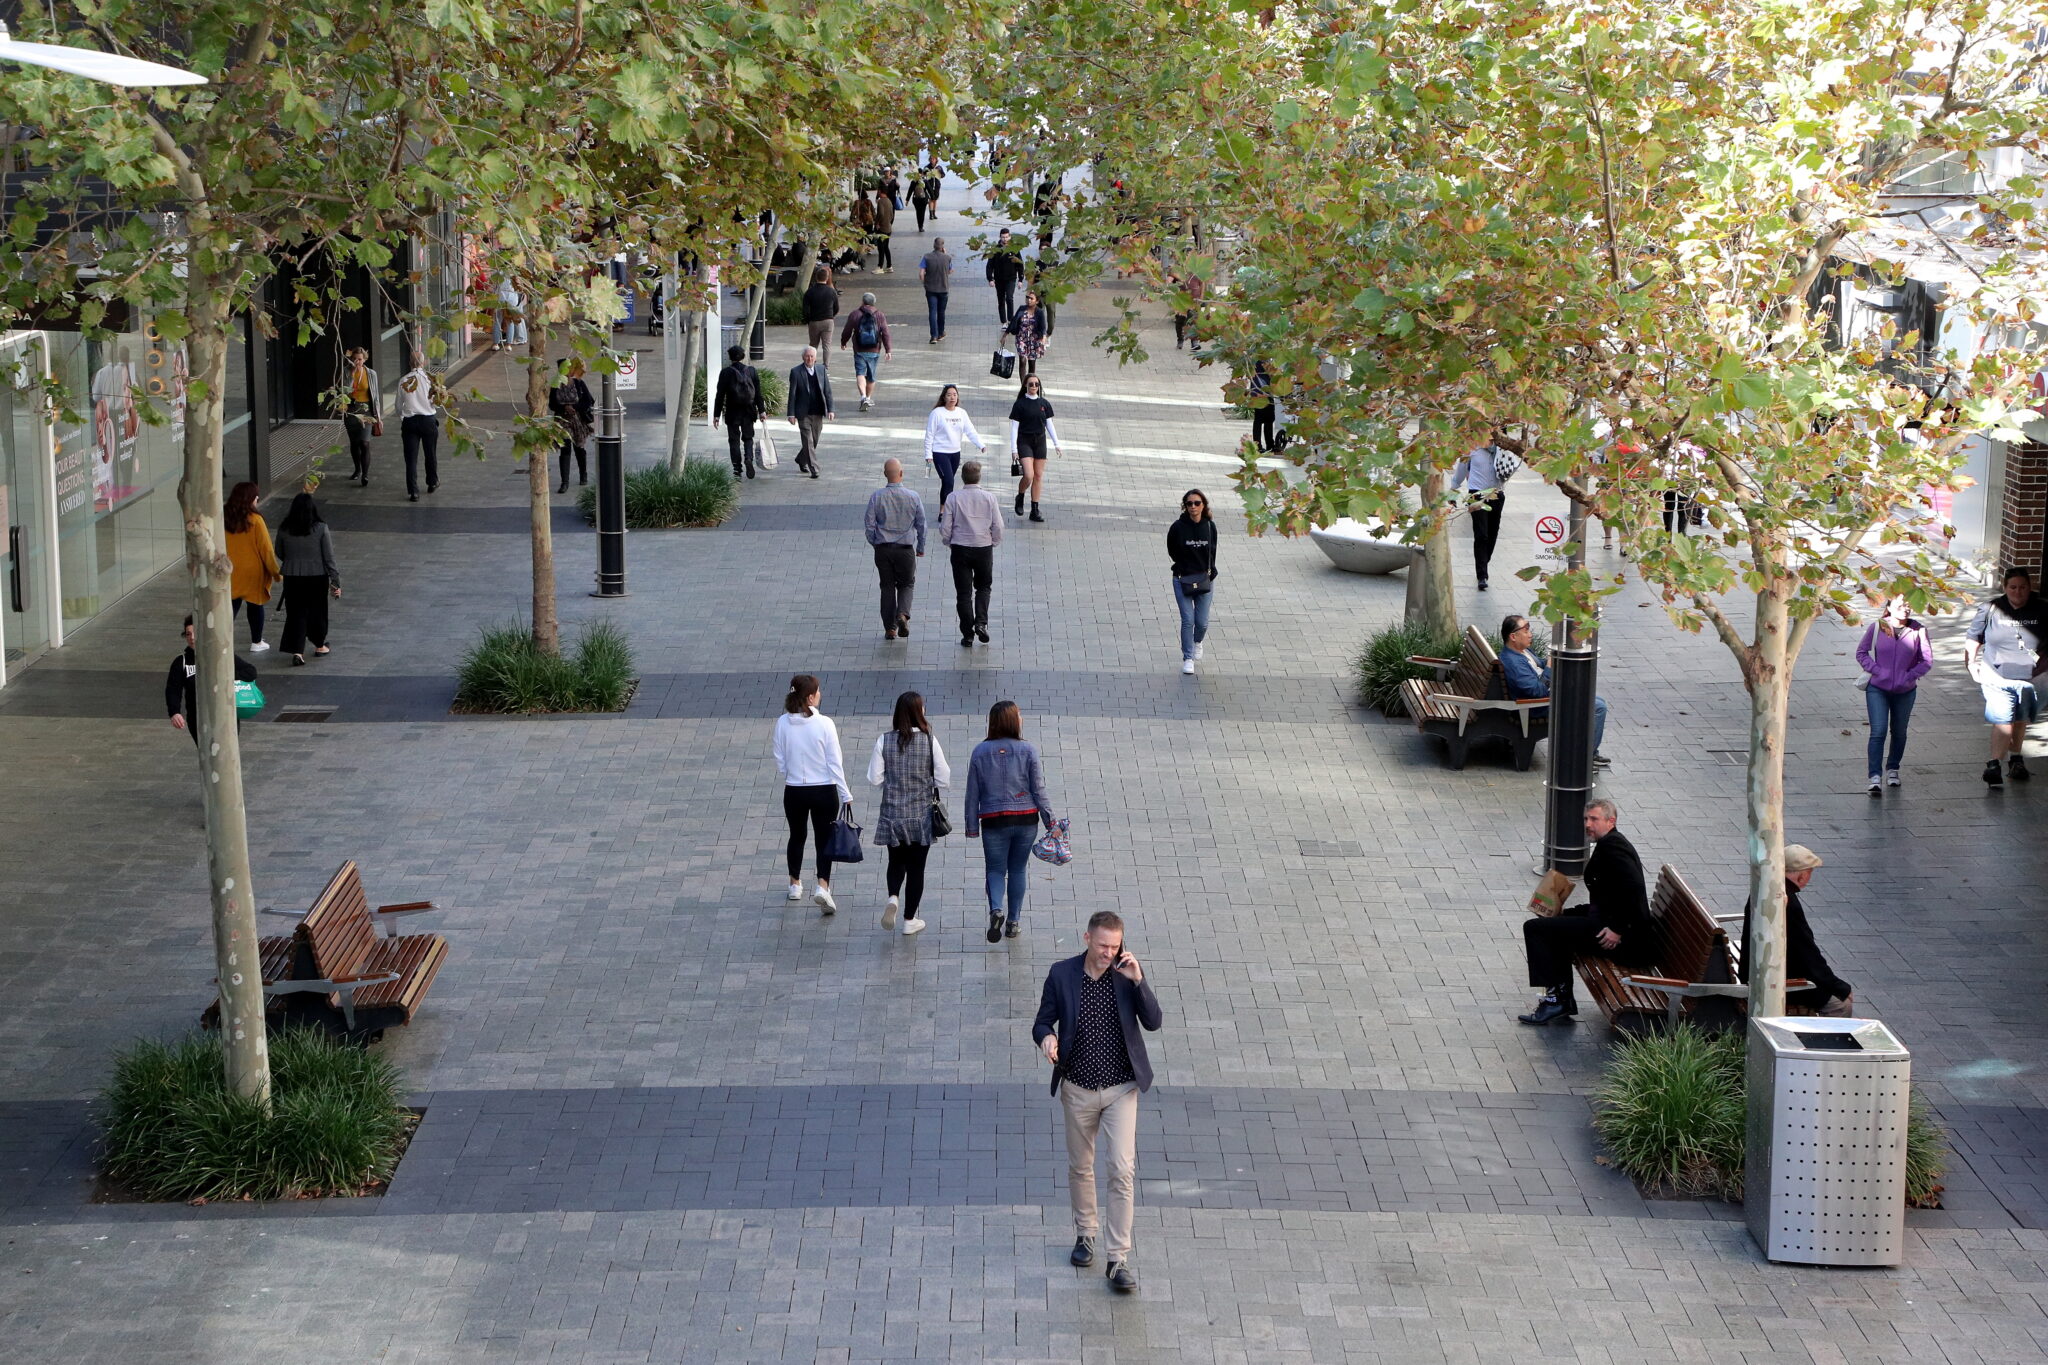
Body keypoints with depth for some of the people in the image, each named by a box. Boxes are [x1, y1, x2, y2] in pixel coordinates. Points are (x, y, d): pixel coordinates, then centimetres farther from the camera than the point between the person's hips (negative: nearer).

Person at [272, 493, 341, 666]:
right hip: (317, 577, -1)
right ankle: (319, 645, 33)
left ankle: (297, 650, -4)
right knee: (317, 611, 17)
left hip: (292, 578, 1)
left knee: (296, 613, 8)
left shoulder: (284, 529, -7)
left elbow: (279, 554, 8)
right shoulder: (320, 529, -14)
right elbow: (329, 557, -10)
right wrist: (335, 581, -1)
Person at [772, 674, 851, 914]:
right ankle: (823, 886, -12)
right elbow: (835, 763, -11)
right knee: (824, 840, 7)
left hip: (794, 791, 3)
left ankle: (795, 884, 36)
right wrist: (846, 795, -3)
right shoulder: (824, 724, -15)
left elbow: (780, 763, -1)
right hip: (824, 792, -3)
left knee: (797, 836, 22)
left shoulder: (783, 723, -7)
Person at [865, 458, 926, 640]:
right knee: (907, 584, 15)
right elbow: (921, 524, 0)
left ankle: (890, 628, 11)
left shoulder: (876, 497, -9)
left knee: (887, 586, 11)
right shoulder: (913, 497, -8)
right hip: (905, 549, -1)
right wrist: (921, 547, 13)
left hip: (883, 549, 1)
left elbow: (870, 526, -4)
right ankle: (903, 614, -11)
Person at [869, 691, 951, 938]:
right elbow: (944, 779, -9)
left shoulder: (884, 741, -8)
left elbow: (874, 779, -7)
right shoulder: (929, 741, -11)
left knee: (897, 861, 20)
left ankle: (893, 898, -7)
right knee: (916, 867, 11)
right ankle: (910, 920, 17)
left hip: (892, 815, 1)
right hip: (922, 816, -1)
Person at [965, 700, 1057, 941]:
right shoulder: (1028, 750, -7)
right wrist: (1049, 820, 4)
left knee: (995, 869, 9)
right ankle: (1013, 923, 17)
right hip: (1026, 819, 0)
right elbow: (1039, 790, -5)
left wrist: (972, 826, 8)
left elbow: (973, 794, 0)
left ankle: (996, 910, -18)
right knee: (1017, 870, 14)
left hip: (993, 821, 0)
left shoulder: (980, 752, -4)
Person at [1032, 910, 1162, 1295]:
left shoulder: (1127, 975, -7)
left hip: (1121, 1089, -1)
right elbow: (1043, 1021, 0)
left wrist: (1138, 981, -24)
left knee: (1123, 1170, -10)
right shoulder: (1062, 974, -7)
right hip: (1078, 1088, 1)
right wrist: (1046, 1037, -23)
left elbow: (1154, 1022, -12)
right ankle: (1085, 1234, 39)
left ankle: (1117, 1259, -5)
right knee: (1080, 1167, 16)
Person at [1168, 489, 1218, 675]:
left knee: (1202, 622, 5)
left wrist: (1209, 572, 0)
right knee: (1187, 620, -6)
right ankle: (1187, 658, 8)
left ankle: (1197, 642, 40)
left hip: (1204, 580, 2)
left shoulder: (1209, 526, -2)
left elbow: (1212, 551, 8)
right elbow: (1172, 551, 4)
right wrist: (1185, 567, 1)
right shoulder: (1178, 527, -9)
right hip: (1182, 580, -2)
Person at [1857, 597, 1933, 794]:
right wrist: (1877, 670, -11)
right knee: (1878, 732, -12)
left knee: (1899, 732, 16)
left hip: (1905, 691, 2)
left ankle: (1892, 768, 37)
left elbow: (1927, 660, 2)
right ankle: (1874, 777, -16)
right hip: (1877, 689, -2)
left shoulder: (1918, 630, -4)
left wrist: (1910, 676, -11)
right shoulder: (1876, 628, -5)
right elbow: (1861, 653, 2)